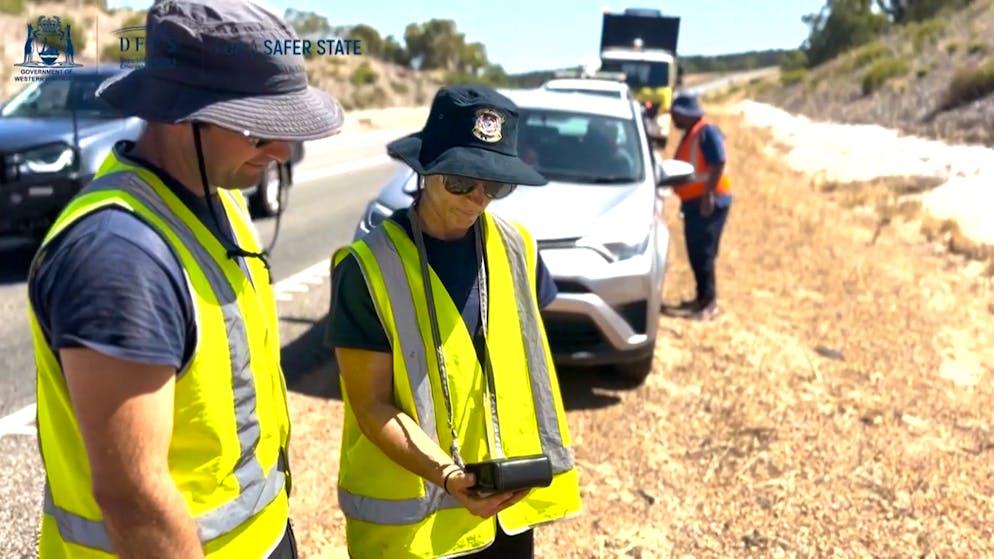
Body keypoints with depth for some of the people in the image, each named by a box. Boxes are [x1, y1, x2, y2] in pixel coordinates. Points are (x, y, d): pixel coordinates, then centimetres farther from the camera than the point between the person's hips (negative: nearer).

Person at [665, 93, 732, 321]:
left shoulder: (707, 132, -13)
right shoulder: (690, 134, 16)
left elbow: (719, 165, -20)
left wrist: (708, 195, -25)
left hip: (709, 202, -10)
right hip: (693, 201, 10)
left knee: (704, 253, -9)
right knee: (695, 252, 12)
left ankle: (710, 301, -5)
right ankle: (702, 298, 21)